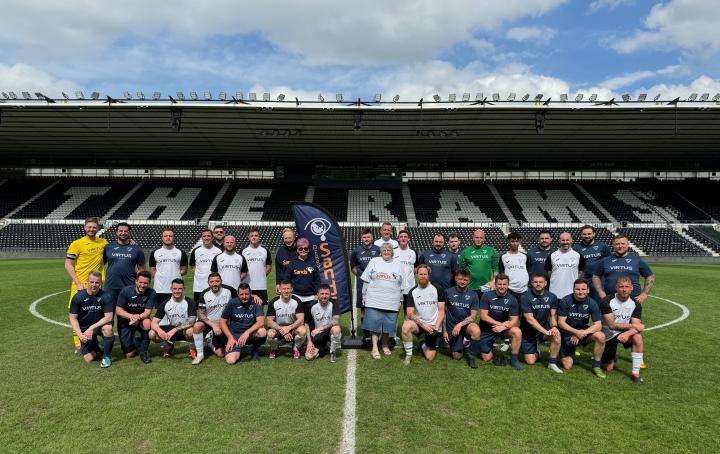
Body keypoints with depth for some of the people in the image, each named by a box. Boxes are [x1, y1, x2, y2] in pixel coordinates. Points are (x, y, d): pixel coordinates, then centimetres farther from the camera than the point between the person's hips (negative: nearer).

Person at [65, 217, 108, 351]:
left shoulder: (103, 242, 6)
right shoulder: (76, 244, -6)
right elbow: (68, 265, -5)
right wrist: (78, 283, -13)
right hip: (81, 285, -4)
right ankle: (77, 343, 14)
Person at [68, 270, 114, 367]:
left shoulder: (105, 297, -15)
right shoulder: (78, 297, -11)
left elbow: (108, 317, -16)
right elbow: (73, 318, -6)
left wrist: (92, 328, -25)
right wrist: (80, 335, -17)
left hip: (99, 325, -1)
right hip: (84, 329, 1)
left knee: (108, 328, -38)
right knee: (89, 359, -9)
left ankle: (106, 357, -14)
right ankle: (95, 345, 28)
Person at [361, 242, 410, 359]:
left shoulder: (398, 265, 9)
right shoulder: (374, 262, 4)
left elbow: (402, 285, 12)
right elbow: (366, 280, 5)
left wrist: (400, 301, 10)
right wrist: (364, 295, 3)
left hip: (391, 302, 2)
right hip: (374, 300, -1)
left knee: (388, 324, 7)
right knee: (374, 324, -3)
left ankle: (385, 346, 26)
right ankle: (375, 348, 5)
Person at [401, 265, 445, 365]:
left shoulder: (438, 289, -3)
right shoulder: (412, 292, -2)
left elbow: (441, 310, -2)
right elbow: (409, 313, -8)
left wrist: (436, 327, -15)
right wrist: (423, 324, -22)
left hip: (434, 326, 0)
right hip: (419, 324, 0)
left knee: (429, 358, -4)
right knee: (406, 326, -34)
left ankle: (425, 346, 32)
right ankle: (408, 354, -13)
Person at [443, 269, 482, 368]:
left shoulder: (473, 295, -3)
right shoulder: (448, 292, -3)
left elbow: (473, 316, -6)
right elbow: (443, 312, 3)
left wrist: (460, 324, -20)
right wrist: (444, 330, -1)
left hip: (466, 324, 0)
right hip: (452, 326, 0)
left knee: (476, 331, -34)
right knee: (457, 356, -5)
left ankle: (471, 357, -10)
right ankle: (462, 341, 29)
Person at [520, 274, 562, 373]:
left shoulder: (552, 297, -3)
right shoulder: (526, 298, -17)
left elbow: (553, 315, -2)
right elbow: (530, 319, -21)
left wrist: (554, 326, -24)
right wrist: (546, 331, -29)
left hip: (544, 327, 3)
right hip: (528, 331, -3)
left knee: (556, 335, -31)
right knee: (530, 361, -7)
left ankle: (552, 363, -11)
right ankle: (535, 352, 30)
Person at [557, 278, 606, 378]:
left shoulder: (592, 303, -10)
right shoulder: (565, 301, -16)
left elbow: (598, 325, -13)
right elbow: (561, 322, -15)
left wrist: (582, 333, -27)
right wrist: (576, 332, -29)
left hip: (583, 330, 3)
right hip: (567, 333, -2)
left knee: (601, 337, -29)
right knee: (567, 366, -10)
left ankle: (596, 366, -9)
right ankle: (564, 355, 27)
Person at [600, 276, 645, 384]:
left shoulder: (635, 304, -8)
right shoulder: (607, 302, -18)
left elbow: (637, 326, -19)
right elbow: (612, 325, -22)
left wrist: (627, 333, -38)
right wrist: (631, 326, -24)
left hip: (625, 333, 2)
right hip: (609, 335, -2)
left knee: (637, 337, -33)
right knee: (608, 368, -1)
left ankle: (636, 373, -20)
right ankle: (610, 358, 38)